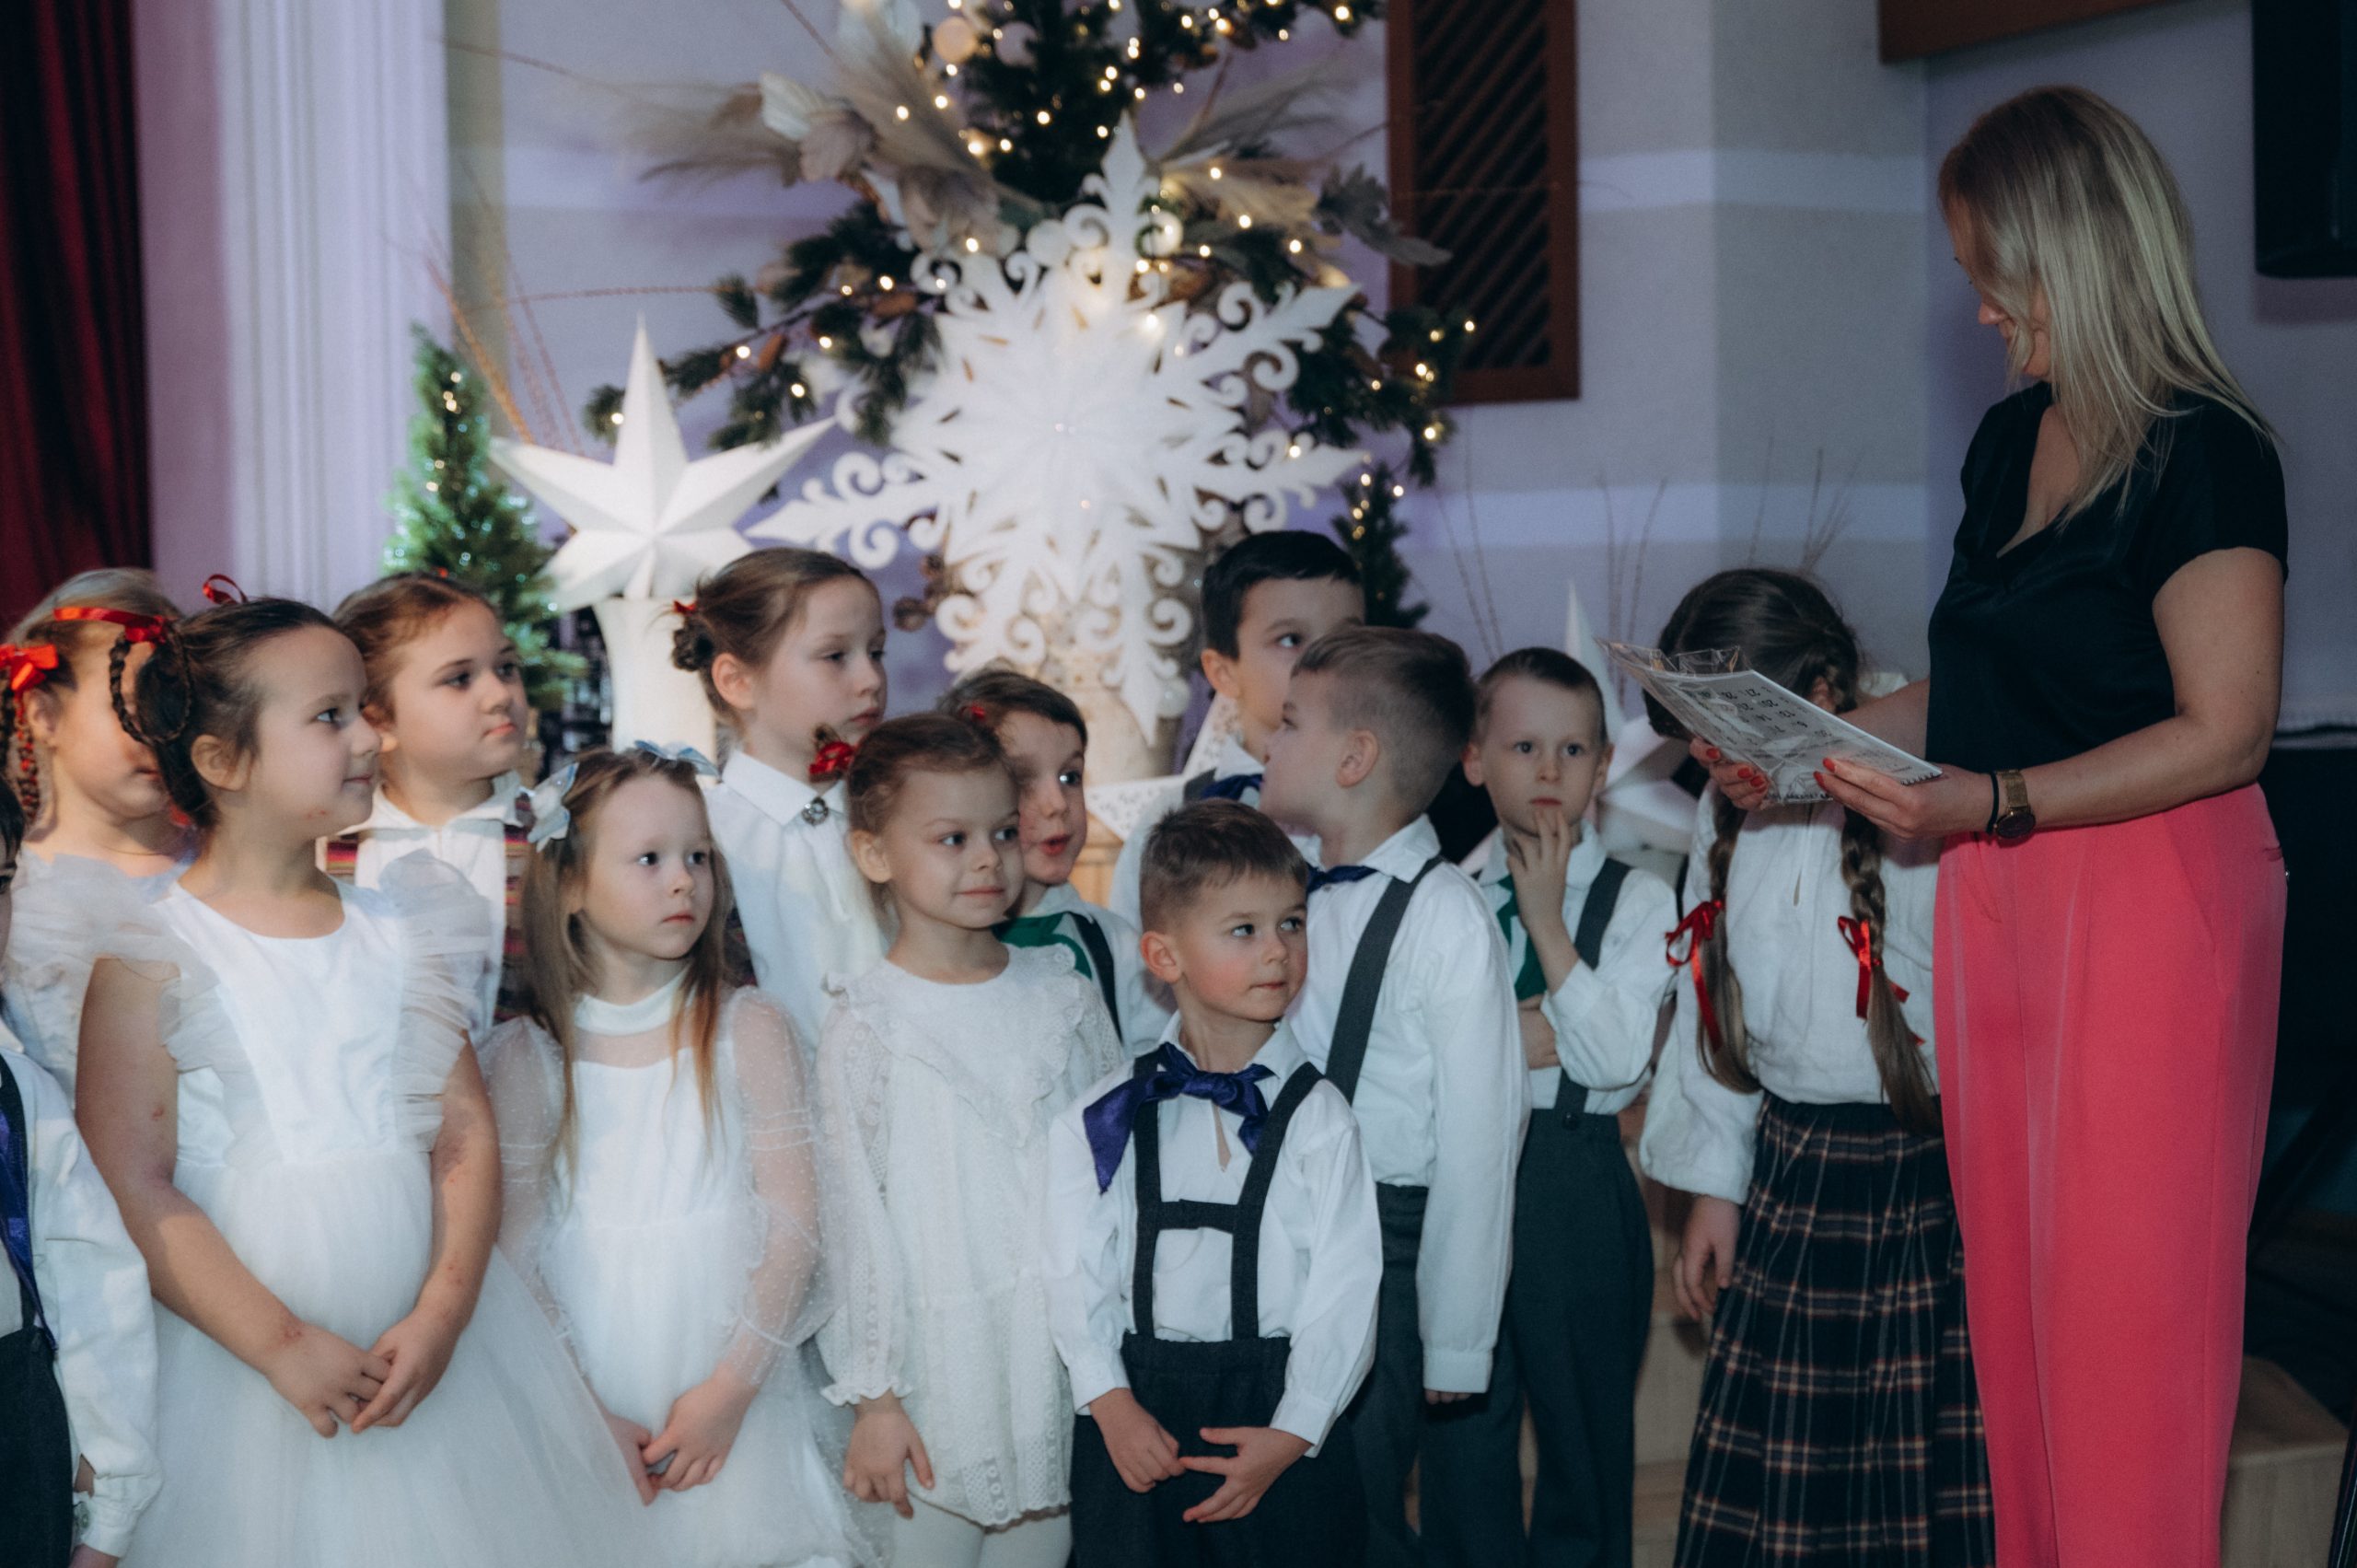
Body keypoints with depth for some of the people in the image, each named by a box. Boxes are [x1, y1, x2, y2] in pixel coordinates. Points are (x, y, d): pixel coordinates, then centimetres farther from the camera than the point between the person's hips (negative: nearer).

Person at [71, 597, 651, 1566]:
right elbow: (132, 1190, -11)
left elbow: (466, 1133, 3)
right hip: (238, 1360, -4)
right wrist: (282, 1345, -15)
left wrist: (442, 1314, -10)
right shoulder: (150, 957, -7)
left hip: (426, 1344, 4)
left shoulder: (400, 930, 7)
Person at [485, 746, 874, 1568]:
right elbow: (514, 1256, -2)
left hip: (735, 1403, 0)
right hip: (588, 1406, 0)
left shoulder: (747, 1030, -1)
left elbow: (793, 1224, -3)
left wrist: (732, 1387, -10)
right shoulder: (527, 1057, -1)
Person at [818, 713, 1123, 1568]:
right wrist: (873, 1395, -8)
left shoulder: (1062, 996, 4)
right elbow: (852, 1214, -6)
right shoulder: (868, 1022, -6)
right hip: (937, 1365, -3)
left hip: (1067, 1360, 3)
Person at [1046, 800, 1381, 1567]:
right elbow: (1078, 1272, 0)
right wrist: (1111, 1402, -11)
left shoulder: (1318, 1116, -3)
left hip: (1282, 1419, -1)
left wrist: (1292, 1432, -14)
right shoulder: (1106, 1118, 1)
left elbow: (1345, 1288, -7)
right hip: (1137, 1418, 1)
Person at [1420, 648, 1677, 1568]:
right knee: (1462, 1431, 9)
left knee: (1584, 1419, 9)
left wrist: (1547, 922, -12)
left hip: (1578, 1186, -2)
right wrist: (1521, 1038, -15)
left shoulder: (1638, 901, 0)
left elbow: (1619, 1058, -12)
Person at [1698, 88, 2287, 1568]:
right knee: (2011, 1292, 9)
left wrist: (1995, 804, -22)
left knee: (2124, 1303, 0)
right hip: (2000, 899, 8)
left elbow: (2224, 730, -16)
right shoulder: (2014, 437, 13)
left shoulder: (2204, 454, -12)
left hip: (2152, 902, -8)